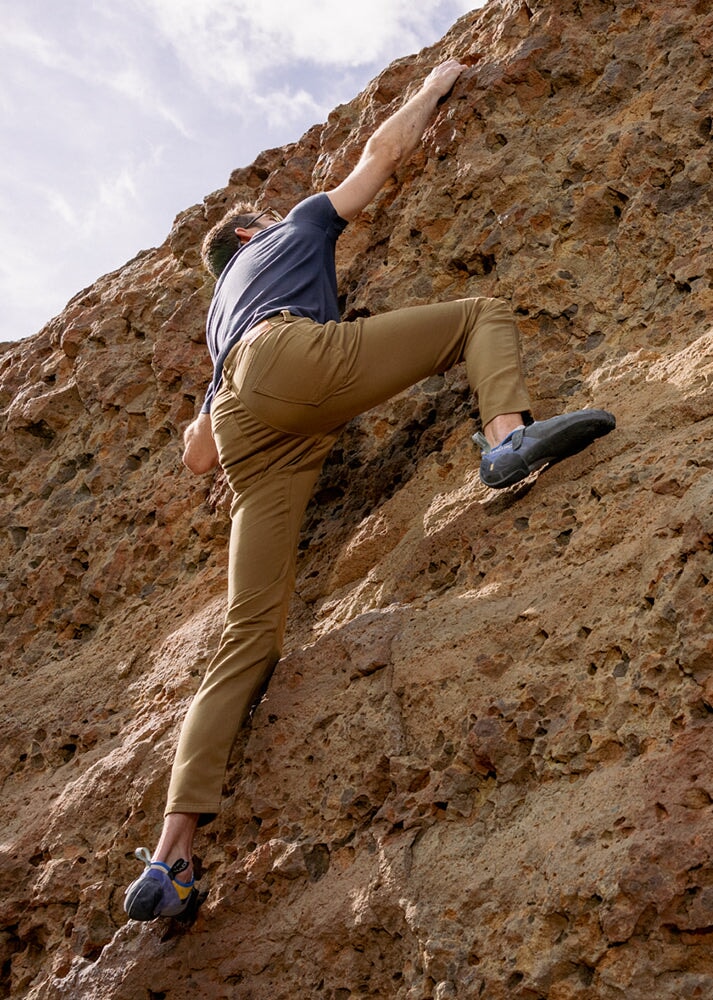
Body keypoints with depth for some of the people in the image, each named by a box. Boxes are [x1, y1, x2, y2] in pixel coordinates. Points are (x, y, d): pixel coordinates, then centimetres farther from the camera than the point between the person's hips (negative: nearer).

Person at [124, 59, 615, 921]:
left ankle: (170, 854, -14)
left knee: (250, 631, -3)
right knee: (483, 314, 8)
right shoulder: (295, 228, 34)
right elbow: (382, 151, 36)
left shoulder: (219, 318, 44)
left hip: (248, 432, 5)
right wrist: (432, 89, 51)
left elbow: (197, 455, 37)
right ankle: (507, 435, -29)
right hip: (295, 355, -5)